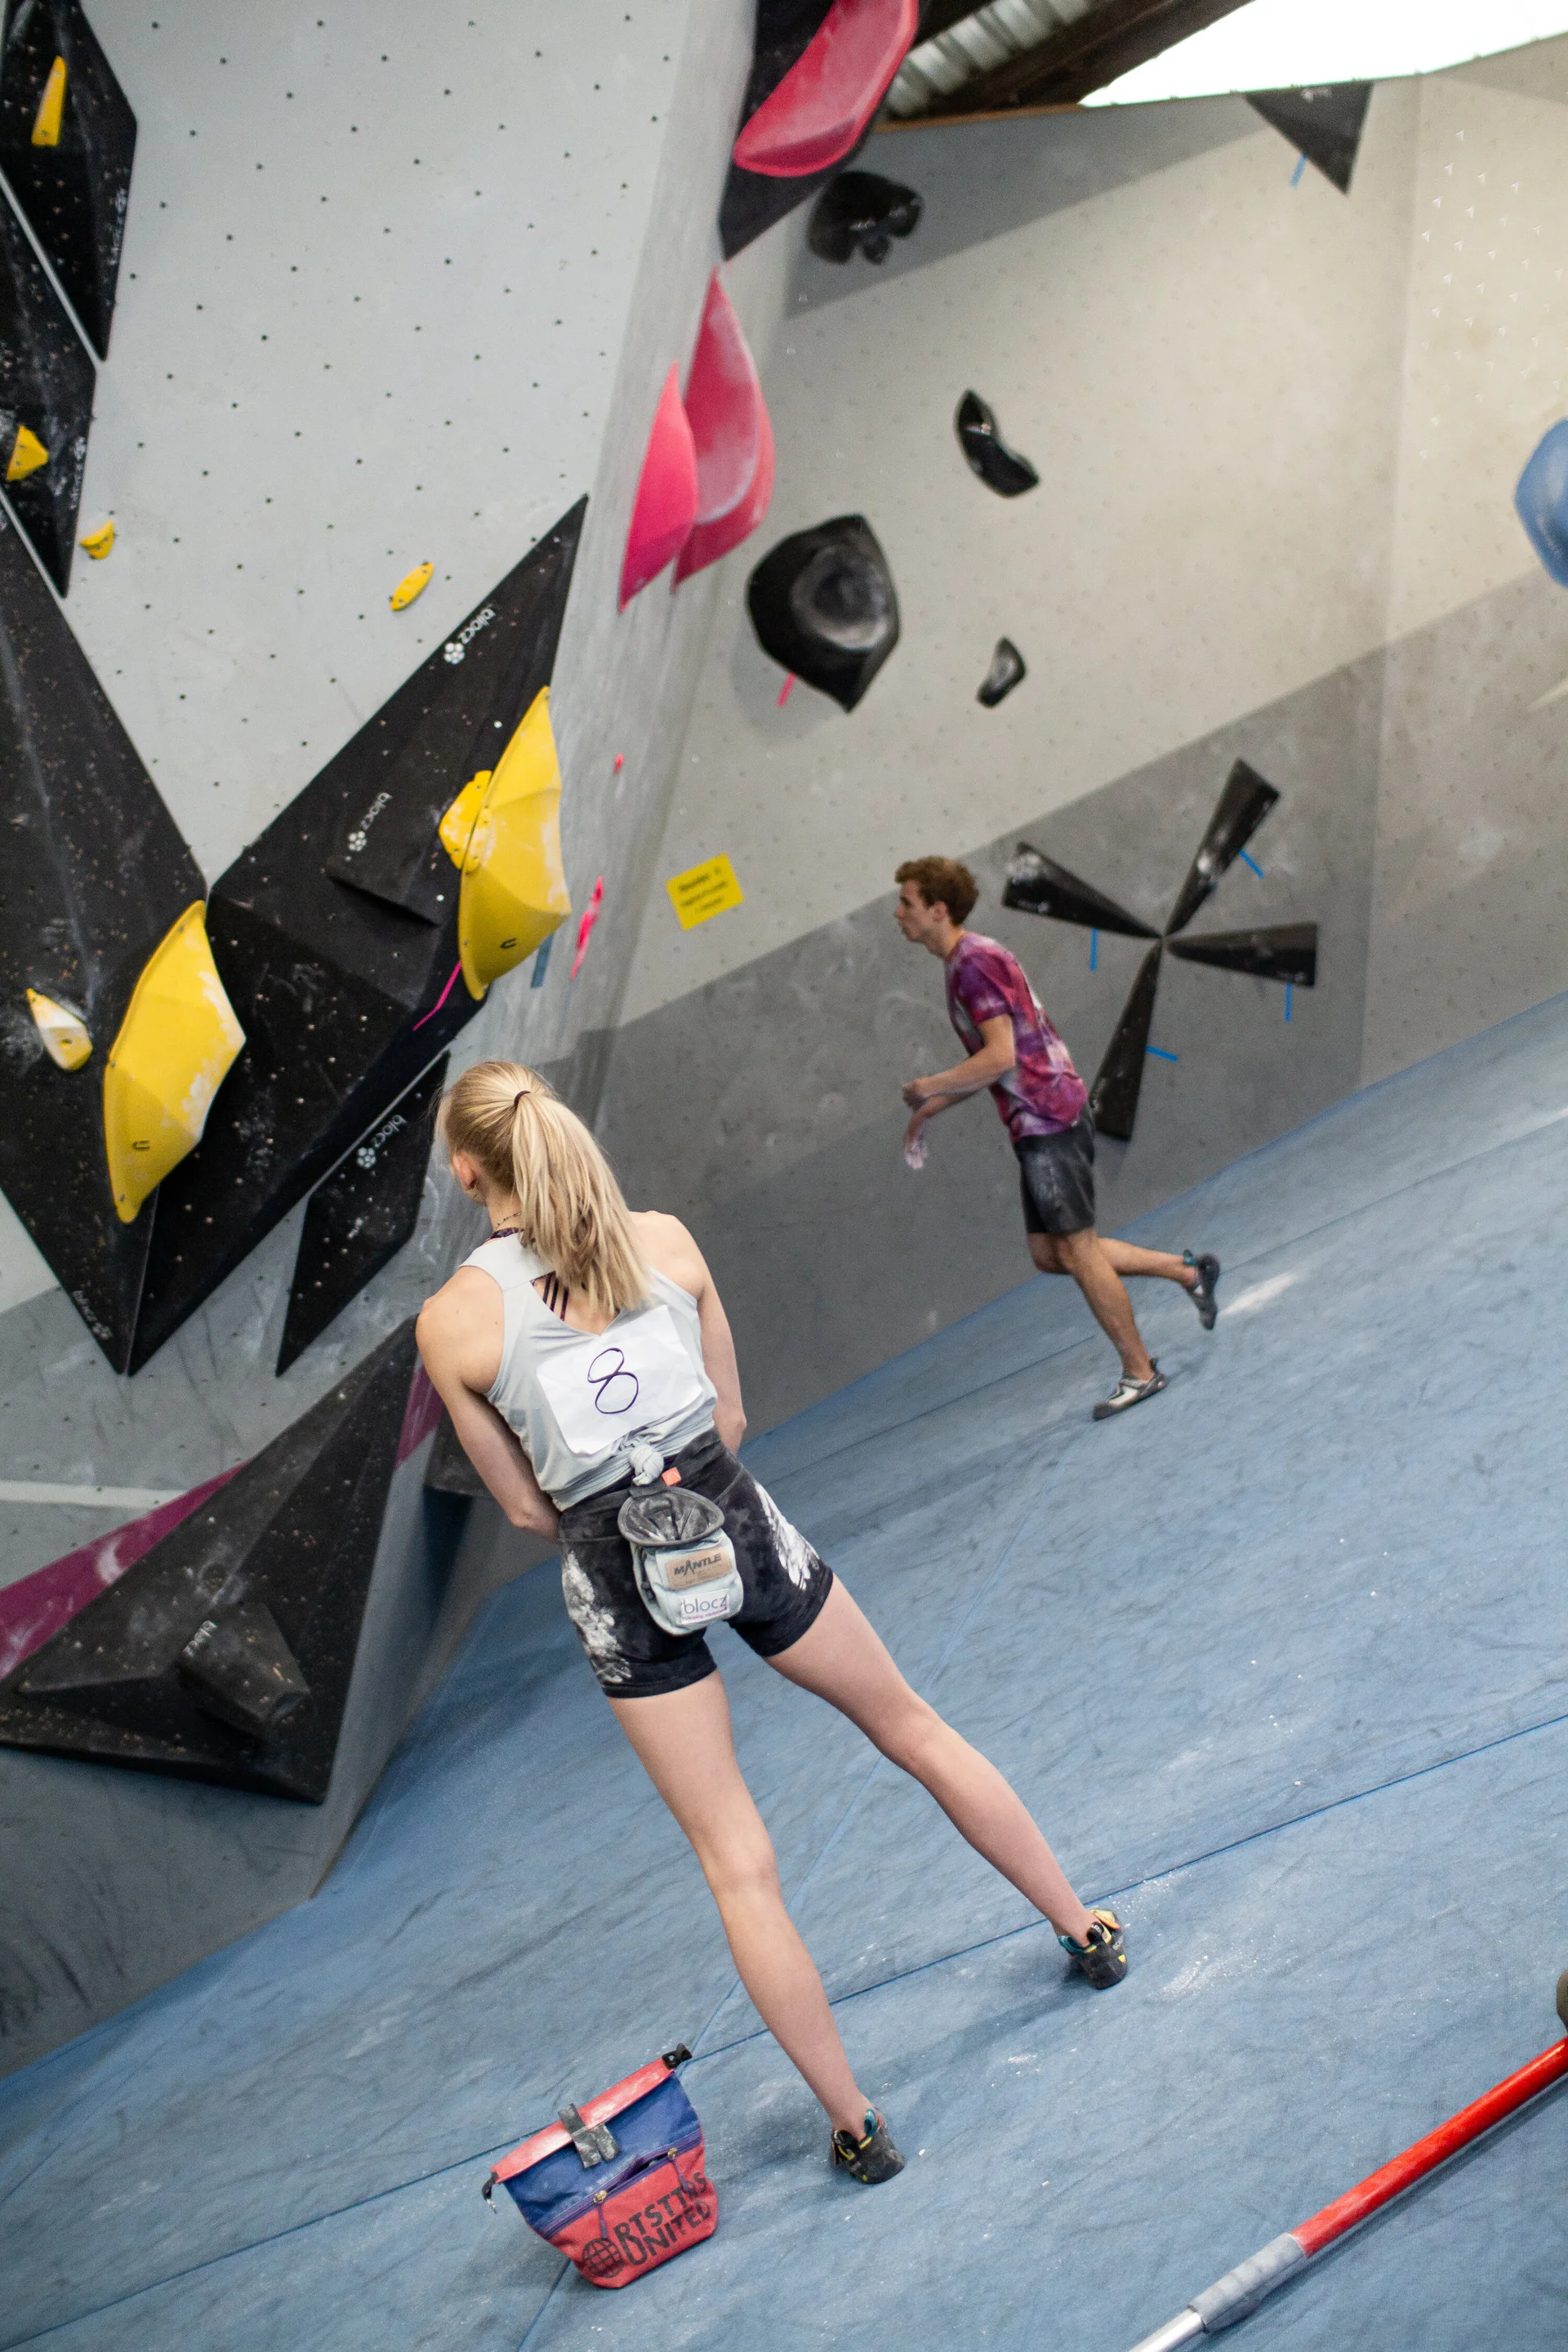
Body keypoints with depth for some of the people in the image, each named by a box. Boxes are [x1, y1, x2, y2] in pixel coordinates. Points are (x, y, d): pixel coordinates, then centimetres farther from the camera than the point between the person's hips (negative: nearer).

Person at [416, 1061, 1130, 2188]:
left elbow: (528, 1509, 0)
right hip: (732, 1514, 2)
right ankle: (1088, 1928, 38)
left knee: (737, 1863, 12)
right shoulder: (664, 1239, -3)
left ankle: (855, 2125, 22)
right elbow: (731, 1418, 5)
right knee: (916, 1730, 23)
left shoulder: (451, 1321, -9)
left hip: (618, 1582, -2)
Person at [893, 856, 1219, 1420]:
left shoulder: (976, 961, -15)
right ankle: (1187, 1270, 21)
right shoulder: (964, 962, 16)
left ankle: (1139, 1371, 9)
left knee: (1075, 1250, -2)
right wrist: (925, 1114, 19)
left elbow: (1000, 1058, -24)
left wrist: (928, 1087, -12)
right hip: (1036, 1125, 10)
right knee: (1049, 1253, 13)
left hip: (1050, 1120, -10)